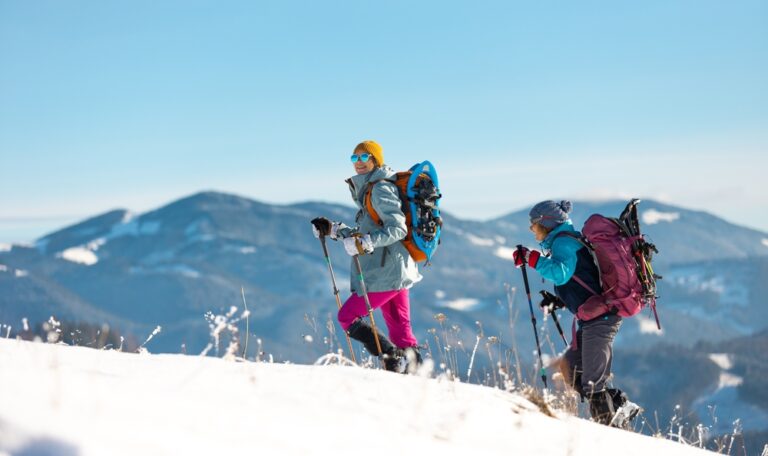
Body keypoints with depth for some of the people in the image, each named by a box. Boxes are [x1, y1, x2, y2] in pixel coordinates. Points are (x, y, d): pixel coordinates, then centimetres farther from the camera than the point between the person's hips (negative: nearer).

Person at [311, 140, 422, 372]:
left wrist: (365, 243, -30)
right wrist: (333, 230, 21)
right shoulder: (369, 189, 18)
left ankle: (394, 358, -10)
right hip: (393, 270, 10)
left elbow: (398, 229, -21)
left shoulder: (381, 189, -11)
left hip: (387, 272, -10)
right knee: (399, 330, 9)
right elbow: (367, 231, 26)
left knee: (347, 316, -5)